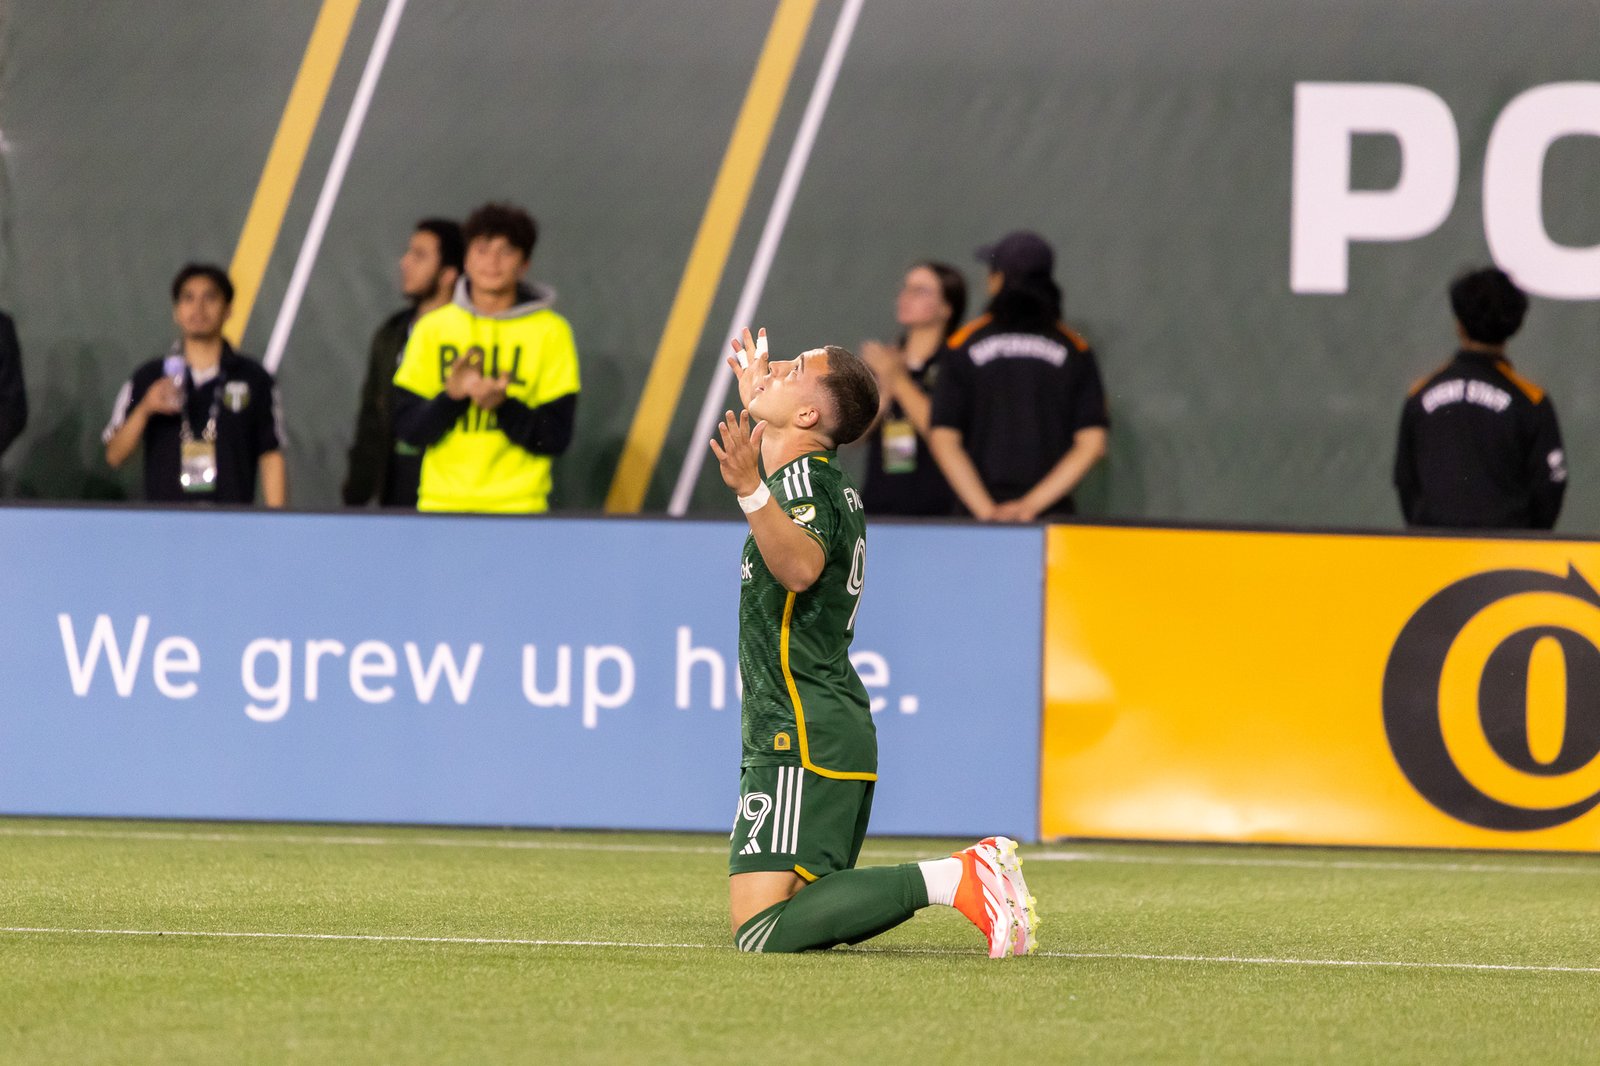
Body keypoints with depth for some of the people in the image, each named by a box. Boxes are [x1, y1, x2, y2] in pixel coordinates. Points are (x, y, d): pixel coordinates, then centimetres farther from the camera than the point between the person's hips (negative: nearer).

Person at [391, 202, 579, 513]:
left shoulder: (551, 332, 4)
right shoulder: (432, 328, 10)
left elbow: (556, 438, 0)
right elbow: (407, 427, 6)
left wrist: (502, 404, -16)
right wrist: (452, 396, -12)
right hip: (441, 503, 2)